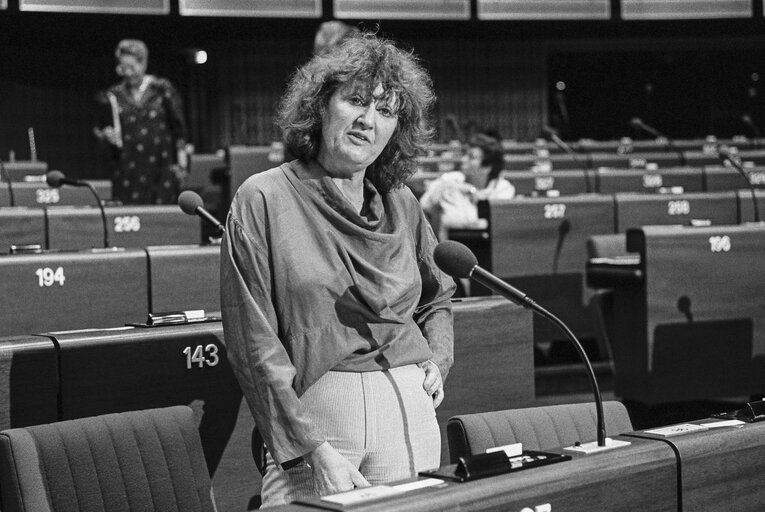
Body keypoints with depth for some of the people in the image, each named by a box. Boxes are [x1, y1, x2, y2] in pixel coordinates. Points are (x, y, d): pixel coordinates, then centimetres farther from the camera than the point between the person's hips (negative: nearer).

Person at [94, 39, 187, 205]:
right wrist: (107, 136, -7)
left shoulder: (162, 90, 3)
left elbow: (178, 127, 4)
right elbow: (103, 130, 16)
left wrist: (181, 161, 0)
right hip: (127, 171, 1)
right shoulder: (113, 97, 8)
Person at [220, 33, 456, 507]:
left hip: (409, 409, 4)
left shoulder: (401, 205, 10)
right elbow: (255, 343, -9)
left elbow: (438, 298, 28)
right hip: (314, 410, -4)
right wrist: (313, 448, -15)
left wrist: (437, 361, 8)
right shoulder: (263, 200, -4)